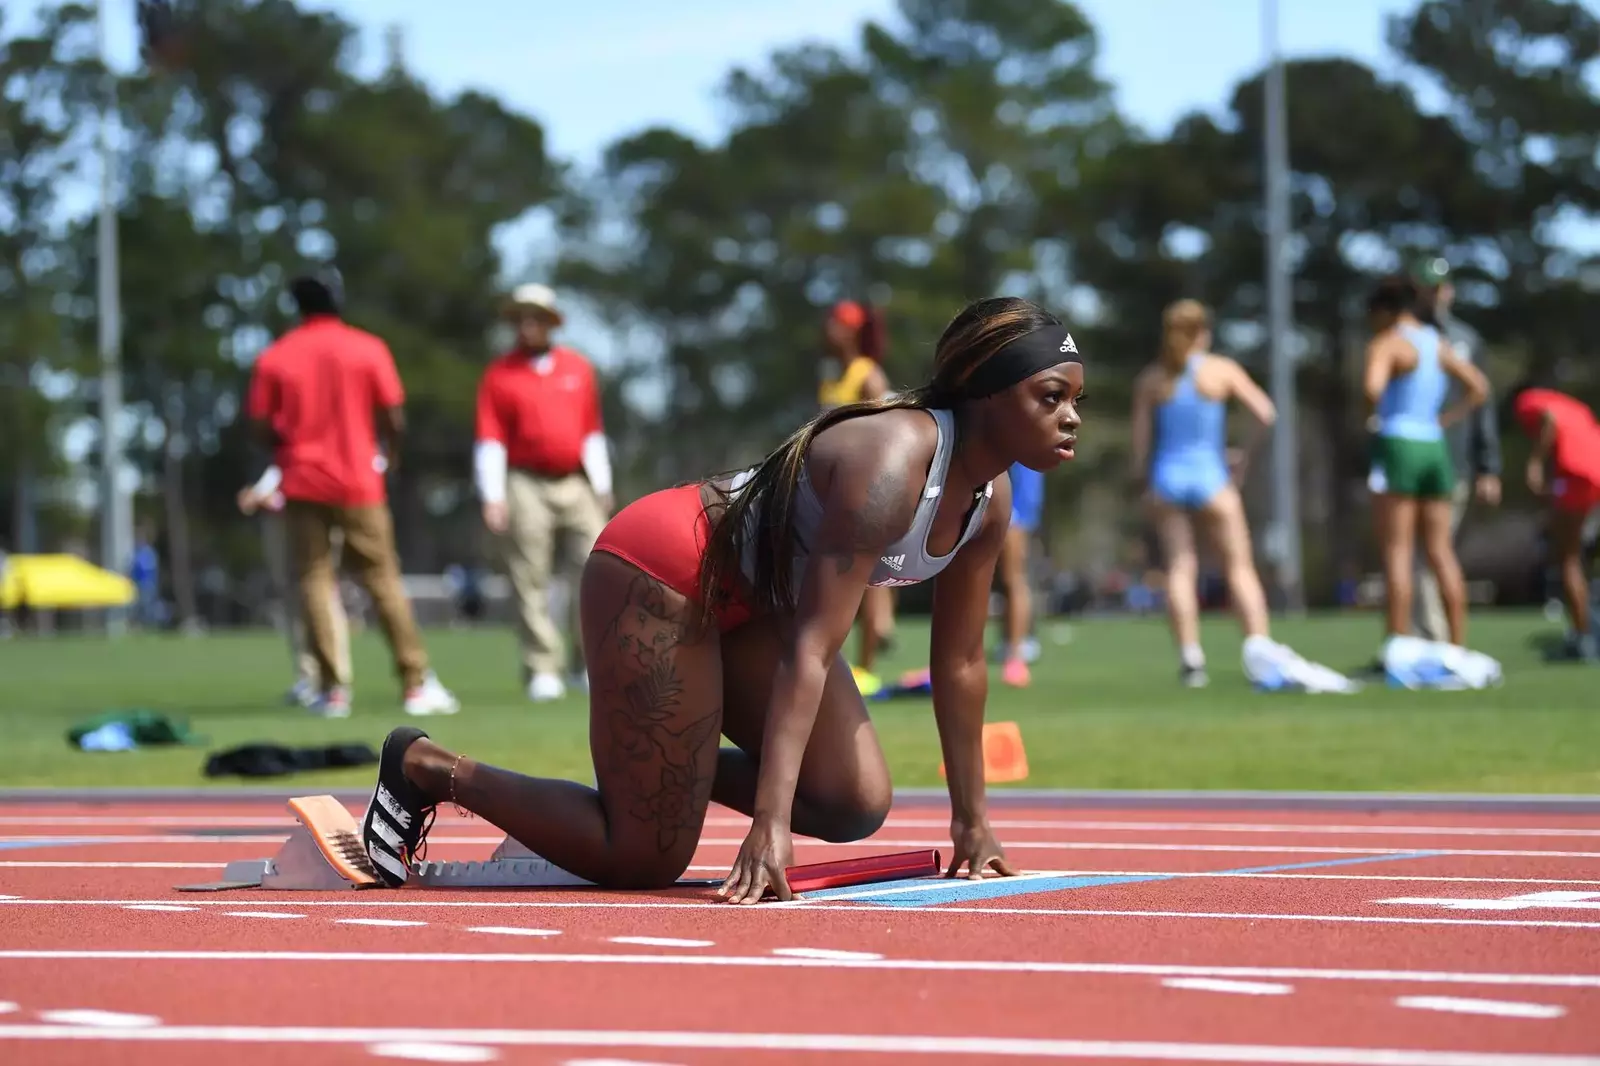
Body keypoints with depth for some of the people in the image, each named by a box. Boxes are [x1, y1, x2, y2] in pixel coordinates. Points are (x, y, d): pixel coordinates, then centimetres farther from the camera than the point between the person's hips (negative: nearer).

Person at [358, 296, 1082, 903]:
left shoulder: (990, 497, -5)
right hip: (659, 570, -9)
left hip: (749, 603, 9)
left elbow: (960, 661, 6)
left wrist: (971, 816, 8)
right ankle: (426, 767, 8)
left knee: (857, 806, -2)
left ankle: (667, 764, 17)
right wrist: (770, 824, -39)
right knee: (646, 859, -7)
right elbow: (812, 650, -35)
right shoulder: (891, 463, -32)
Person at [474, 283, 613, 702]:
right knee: (531, 582, -5)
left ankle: (584, 661, 5)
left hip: (577, 484, 3)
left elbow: (593, 431, 16)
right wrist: (492, 496, -10)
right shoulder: (499, 375, 4)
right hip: (526, 488, -3)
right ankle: (542, 671, -1)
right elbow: (490, 440, -1)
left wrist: (602, 486, 11)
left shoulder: (578, 368, 13)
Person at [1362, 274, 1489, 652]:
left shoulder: (1387, 343, -7)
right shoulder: (1438, 345, 14)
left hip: (1397, 443, -6)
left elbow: (1372, 385, -25)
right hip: (1434, 447, 6)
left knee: (1397, 551, -6)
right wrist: (1445, 419, 15)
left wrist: (1377, 409, -4)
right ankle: (1458, 646, 7)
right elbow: (1479, 387, 22)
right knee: (1441, 553, 8)